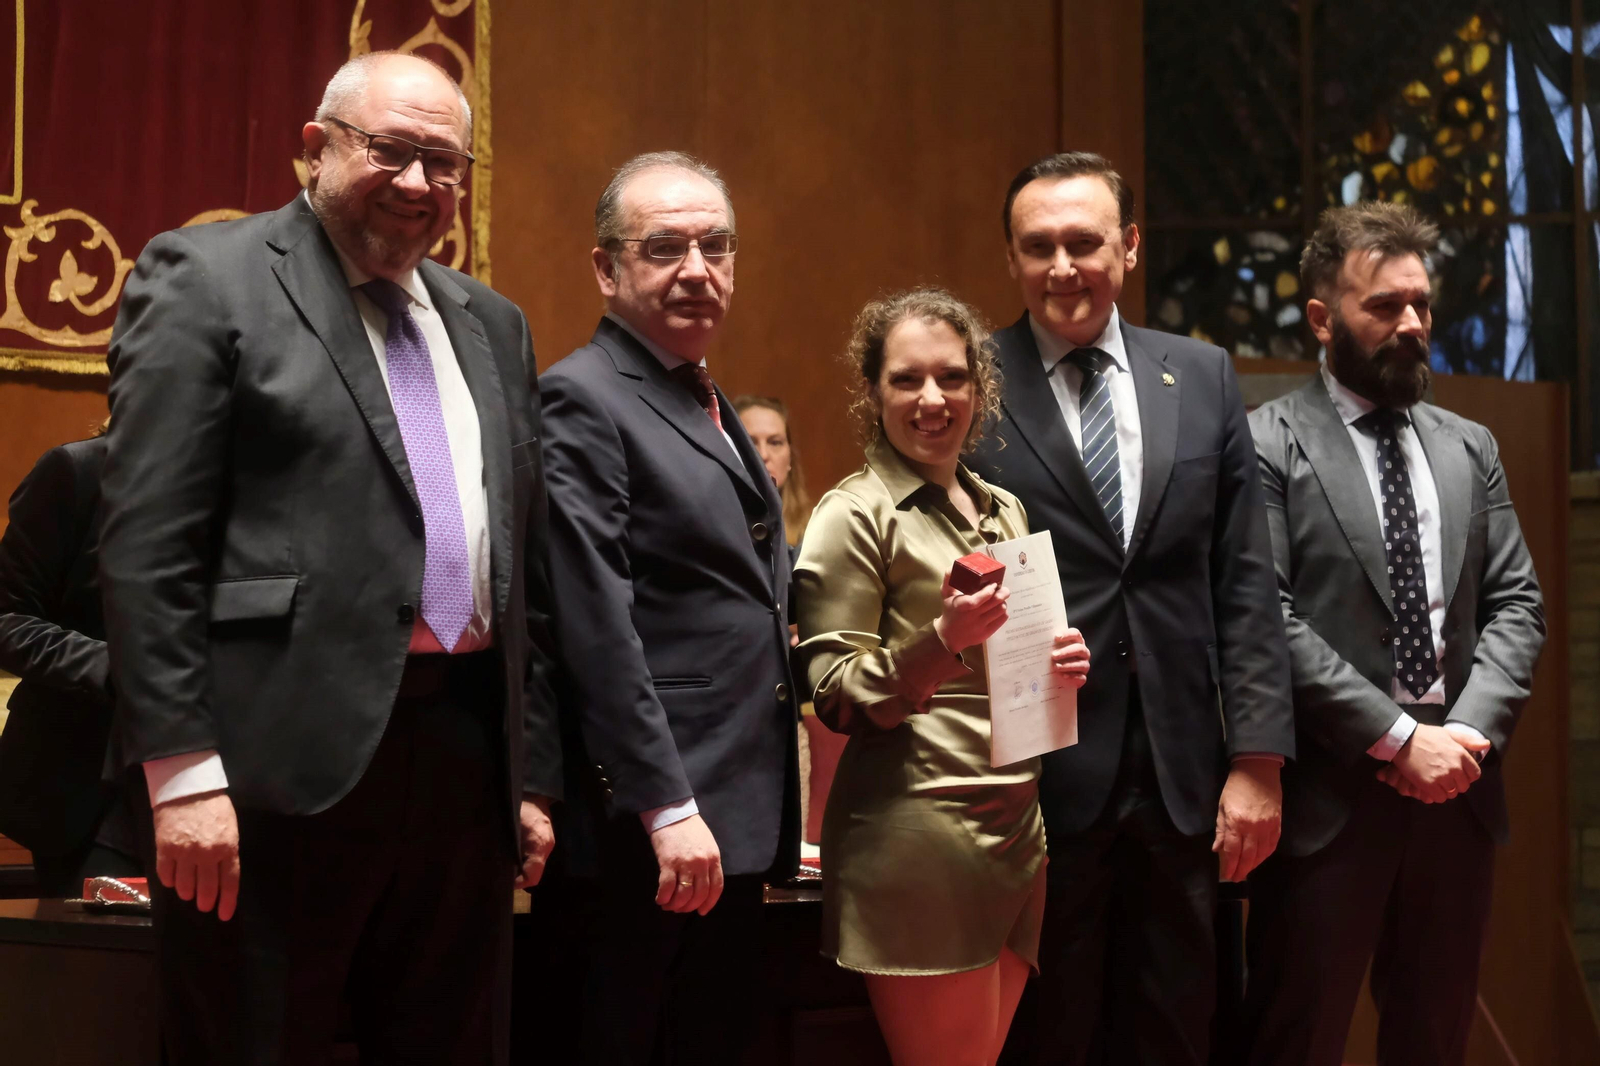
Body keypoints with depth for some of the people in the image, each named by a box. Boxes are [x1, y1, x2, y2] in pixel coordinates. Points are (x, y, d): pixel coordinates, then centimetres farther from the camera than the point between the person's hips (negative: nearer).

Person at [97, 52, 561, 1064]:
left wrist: (534, 774, 14)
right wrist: (183, 771, -14)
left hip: (466, 755, 6)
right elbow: (149, 546, -8)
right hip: (284, 763, -6)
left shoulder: (494, 325, 17)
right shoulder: (205, 277, -1)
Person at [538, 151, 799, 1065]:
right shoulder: (581, 400, -10)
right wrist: (669, 810, -21)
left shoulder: (710, 404, 18)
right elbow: (598, 629, -17)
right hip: (651, 829, -9)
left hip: (734, 823, 9)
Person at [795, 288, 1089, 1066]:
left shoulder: (1004, 511, 16)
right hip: (917, 839, -7)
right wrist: (943, 643, -24)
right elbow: (837, 698, -8)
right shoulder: (855, 514, -5)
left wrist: (1062, 667, 3)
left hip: (1019, 828, 7)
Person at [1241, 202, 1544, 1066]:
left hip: (1457, 791, 5)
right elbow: (1268, 620, -13)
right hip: (1327, 798, -5)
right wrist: (1398, 740, -14)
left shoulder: (1469, 448, 14)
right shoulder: (1267, 443, -4)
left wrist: (1469, 733, -7)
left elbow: (1516, 604, 9)